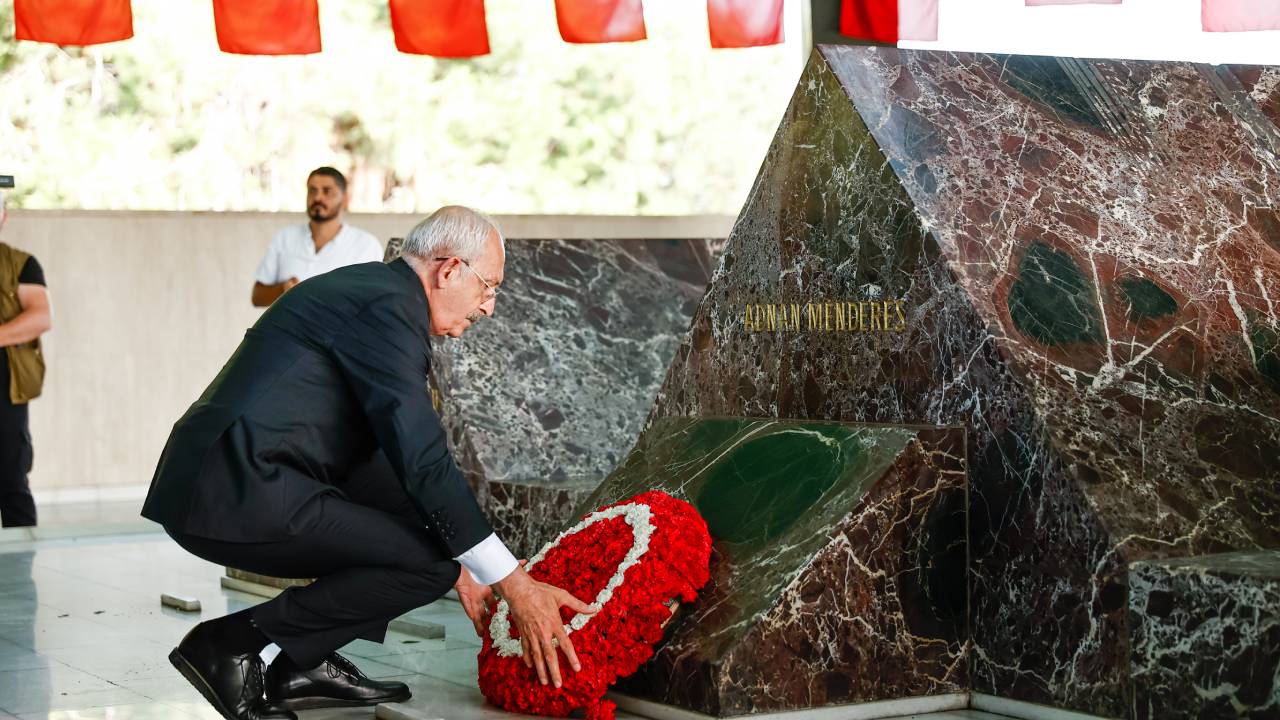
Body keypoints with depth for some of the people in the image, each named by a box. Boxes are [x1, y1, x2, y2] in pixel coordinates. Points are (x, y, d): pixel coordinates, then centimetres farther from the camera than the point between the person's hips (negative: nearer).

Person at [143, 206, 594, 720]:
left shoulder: (367, 291, 20)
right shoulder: (387, 307, -12)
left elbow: (400, 455, 24)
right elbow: (424, 462, -18)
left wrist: (459, 569, 22)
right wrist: (516, 587, -15)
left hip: (217, 484, 10)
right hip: (240, 498, -10)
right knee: (428, 561, -14)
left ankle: (303, 667, 14)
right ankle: (234, 645, -8)